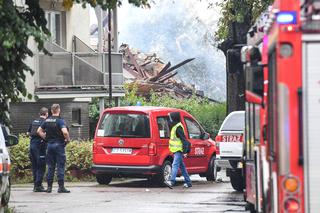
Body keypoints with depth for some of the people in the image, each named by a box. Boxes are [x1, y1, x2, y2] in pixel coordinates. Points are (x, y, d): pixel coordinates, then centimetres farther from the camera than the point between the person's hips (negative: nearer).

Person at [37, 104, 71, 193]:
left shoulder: (47, 121, 7)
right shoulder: (60, 121, -12)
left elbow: (39, 131, 12)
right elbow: (65, 132, -25)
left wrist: (46, 138, 14)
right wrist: (68, 139, -8)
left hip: (49, 145, 5)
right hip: (59, 145, -5)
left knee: (50, 166, 10)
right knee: (60, 166, -2)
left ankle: (49, 187, 9)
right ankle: (61, 187, -4)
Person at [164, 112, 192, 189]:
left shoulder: (178, 128, -15)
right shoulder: (175, 127, 18)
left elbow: (184, 140, -19)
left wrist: (185, 152, -22)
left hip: (179, 151, -11)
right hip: (176, 151, 11)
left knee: (175, 165, -19)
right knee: (182, 167, 14)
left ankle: (171, 181, -30)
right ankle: (188, 182, 20)